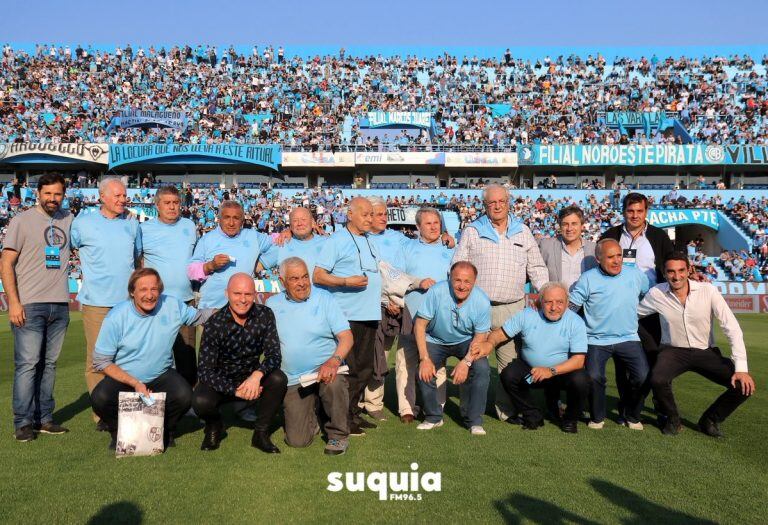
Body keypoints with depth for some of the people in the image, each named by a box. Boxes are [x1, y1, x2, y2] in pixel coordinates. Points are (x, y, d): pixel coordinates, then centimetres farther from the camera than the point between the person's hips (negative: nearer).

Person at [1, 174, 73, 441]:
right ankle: (23, 423, 5)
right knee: (28, 363, -5)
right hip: (29, 304, -4)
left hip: (60, 305, 4)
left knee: (49, 363, 10)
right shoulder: (22, 221, 0)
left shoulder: (68, 220, 12)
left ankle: (44, 418, 19)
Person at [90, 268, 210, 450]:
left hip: (161, 376, 1)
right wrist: (135, 384, -20)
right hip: (123, 378, -1)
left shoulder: (173, 306, -9)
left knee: (184, 396, -28)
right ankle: (119, 432, 6)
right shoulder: (116, 317, -15)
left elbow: (199, 317, 9)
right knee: (100, 399, -30)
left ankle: (165, 431, 7)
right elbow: (101, 361, -11)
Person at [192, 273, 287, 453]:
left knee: (278, 379, -28)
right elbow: (205, 371, -18)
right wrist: (235, 390, -31)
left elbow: (274, 355, -14)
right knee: (200, 402, -31)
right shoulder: (214, 324, -16)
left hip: (252, 379, 2)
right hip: (222, 382, -1)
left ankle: (261, 433, -6)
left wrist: (257, 375, -35)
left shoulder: (265, 315, -10)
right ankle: (214, 426, 8)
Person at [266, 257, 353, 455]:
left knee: (334, 383, -38)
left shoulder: (324, 298, 0)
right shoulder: (272, 304, 7)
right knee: (297, 440, -8)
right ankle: (314, 415, 27)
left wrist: (334, 361, -25)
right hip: (293, 380, 2)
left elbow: (346, 336, -7)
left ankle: (338, 434, -11)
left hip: (325, 369, -2)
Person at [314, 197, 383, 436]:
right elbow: (318, 275, -10)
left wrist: (382, 297, 16)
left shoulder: (370, 242, 19)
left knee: (365, 369, 12)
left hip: (370, 315, 8)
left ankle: (354, 412, 24)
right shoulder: (336, 241, -4)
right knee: (348, 369, -4)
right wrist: (346, 281, -20)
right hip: (347, 316, -7)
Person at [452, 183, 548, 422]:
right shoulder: (472, 232, 7)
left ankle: (507, 409, 14)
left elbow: (537, 268, 16)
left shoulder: (522, 232, 13)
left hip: (513, 308, 2)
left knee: (510, 362, 2)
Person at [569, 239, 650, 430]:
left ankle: (632, 416, 16)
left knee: (643, 376, -13)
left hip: (628, 338, 2)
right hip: (597, 340, -2)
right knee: (594, 377, -20)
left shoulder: (636, 275, 6)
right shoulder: (588, 278, -2)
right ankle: (597, 417, 10)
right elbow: (571, 305, -4)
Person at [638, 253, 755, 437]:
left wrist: (741, 368, -20)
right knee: (657, 380, -32)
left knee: (745, 385, -18)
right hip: (673, 351, -1)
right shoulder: (656, 294, -11)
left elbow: (732, 327, -14)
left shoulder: (708, 291, -14)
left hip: (706, 352, 1)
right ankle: (672, 419, 2)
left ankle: (709, 420, 10)